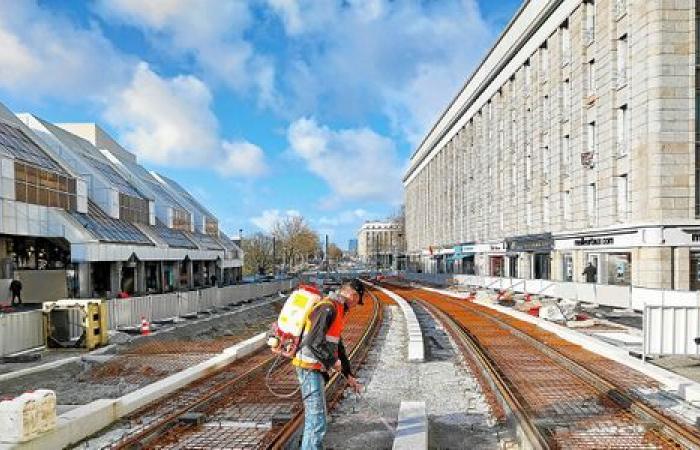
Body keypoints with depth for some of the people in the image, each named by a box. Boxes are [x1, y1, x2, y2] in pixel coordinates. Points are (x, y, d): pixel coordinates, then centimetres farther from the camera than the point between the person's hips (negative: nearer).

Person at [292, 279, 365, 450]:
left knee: (314, 418, 21)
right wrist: (333, 361, -14)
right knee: (317, 423, -9)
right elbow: (314, 342, -27)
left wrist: (349, 376, 24)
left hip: (317, 370, 10)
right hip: (310, 369, -10)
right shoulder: (328, 308, -17)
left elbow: (338, 346, 23)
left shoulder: (337, 311, 16)